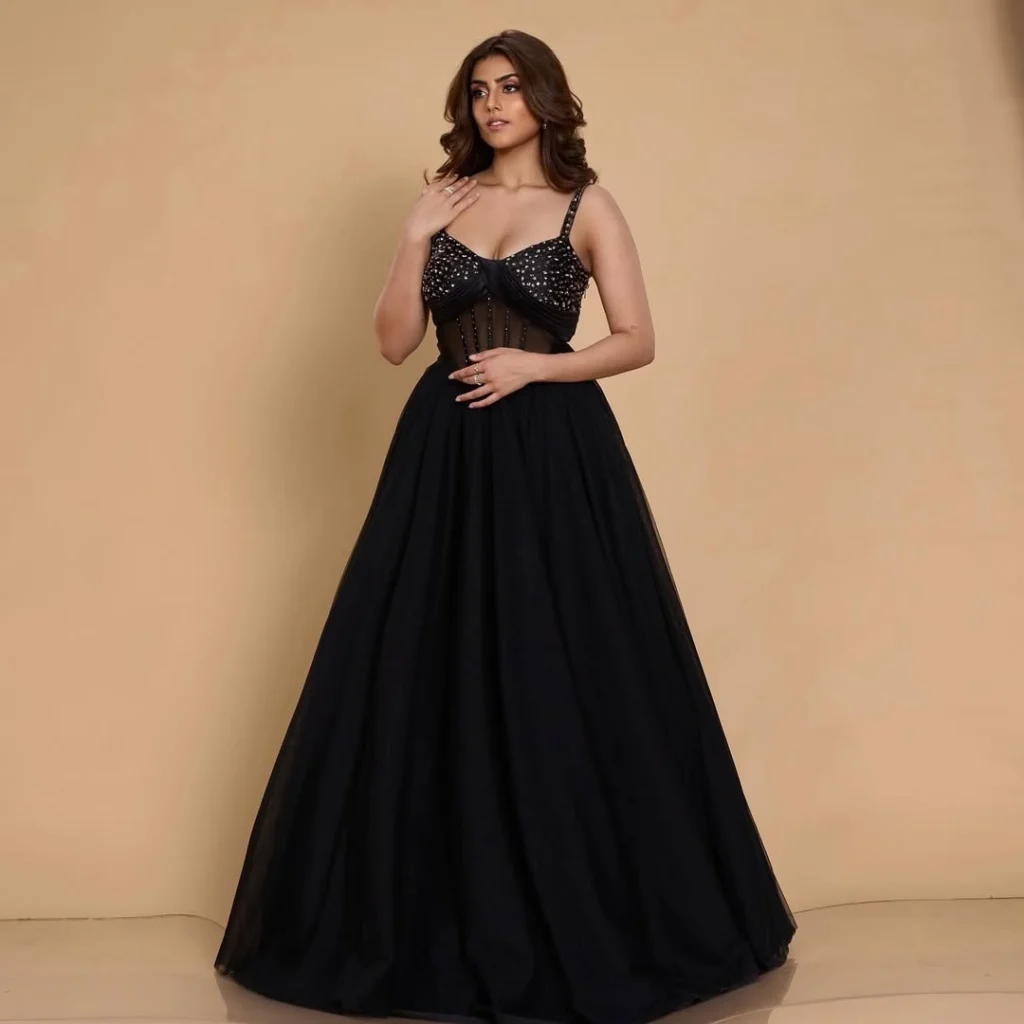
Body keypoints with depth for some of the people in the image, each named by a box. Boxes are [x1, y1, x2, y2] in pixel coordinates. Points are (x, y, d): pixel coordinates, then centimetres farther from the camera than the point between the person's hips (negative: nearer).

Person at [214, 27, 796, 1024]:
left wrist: (535, 364, -12)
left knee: (561, 677, -2)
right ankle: (442, 915, 17)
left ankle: (584, 917, 14)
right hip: (447, 454, 3)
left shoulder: (586, 204, 4)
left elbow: (637, 340, 0)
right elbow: (394, 341, 5)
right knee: (439, 674, 3)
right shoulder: (442, 202, 11)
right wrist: (415, 238, -5)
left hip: (557, 456, -3)